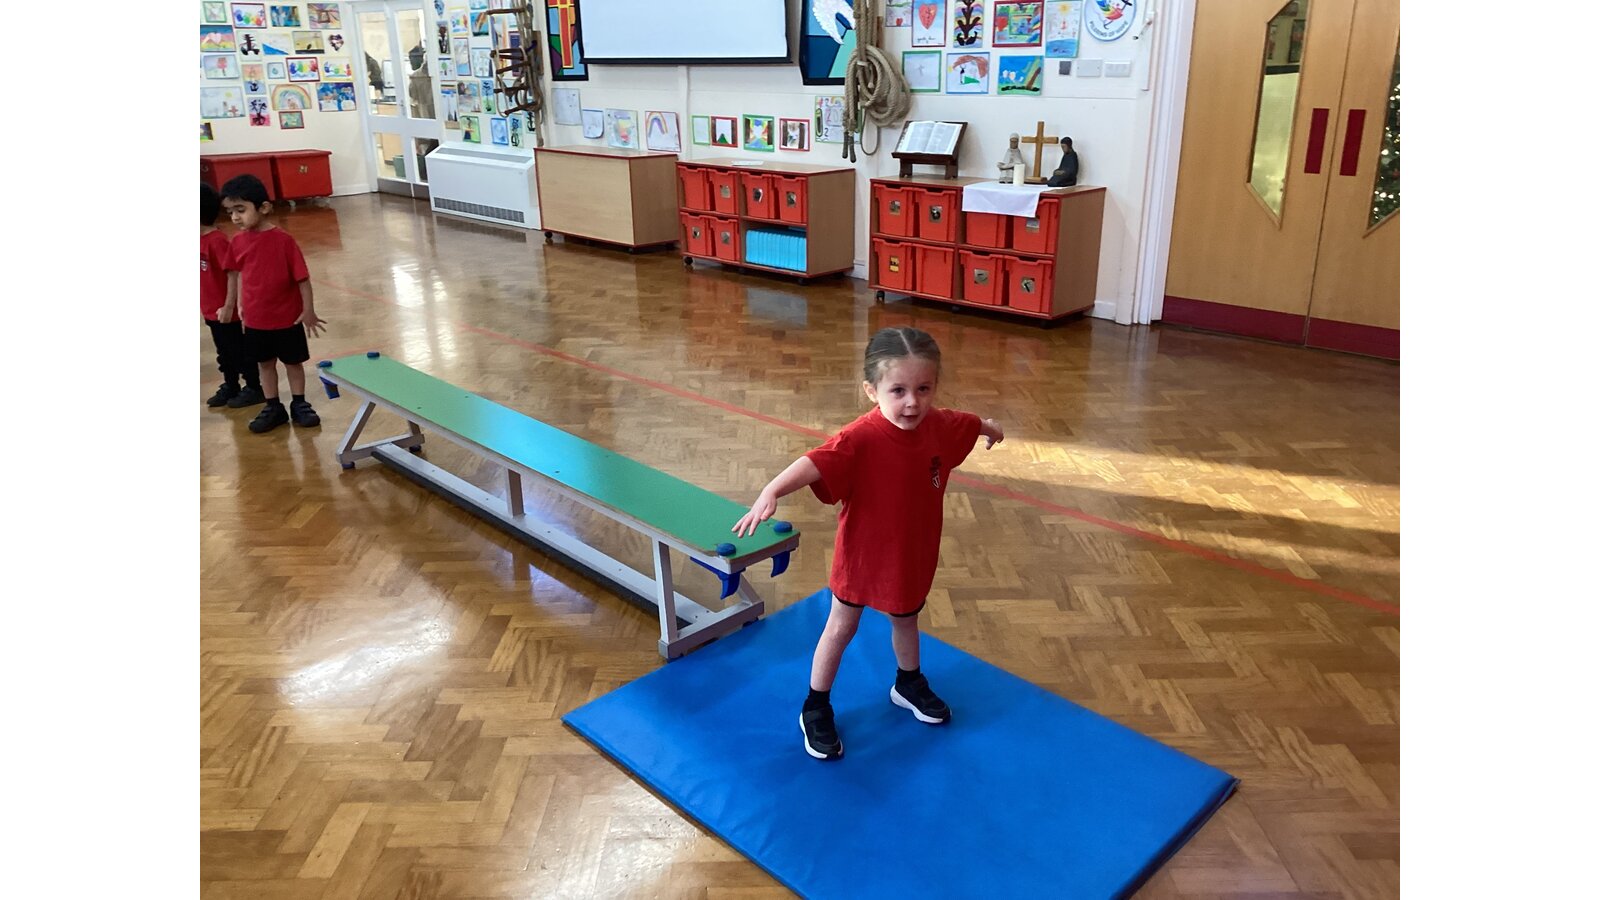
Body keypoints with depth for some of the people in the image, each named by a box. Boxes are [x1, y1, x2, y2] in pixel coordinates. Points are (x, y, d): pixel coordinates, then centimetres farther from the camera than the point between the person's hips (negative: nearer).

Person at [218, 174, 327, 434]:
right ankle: (273, 408, 27)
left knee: (293, 362, 12)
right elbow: (236, 274, 8)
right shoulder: (237, 242, -4)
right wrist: (235, 306, 11)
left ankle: (299, 405, 27)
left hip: (288, 317, -4)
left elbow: (302, 277, -13)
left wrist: (308, 311, -10)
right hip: (255, 319, 4)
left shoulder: (283, 239, -17)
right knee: (265, 363, 15)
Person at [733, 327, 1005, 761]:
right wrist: (770, 492, -67)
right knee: (841, 628, 14)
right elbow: (813, 463, -49)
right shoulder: (860, 438, -34)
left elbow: (968, 422, 10)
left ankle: (909, 684, 55)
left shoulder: (939, 425, -14)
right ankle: (815, 709, 32)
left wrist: (989, 427, 33)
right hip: (862, 554, -5)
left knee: (905, 620, 28)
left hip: (914, 553, 5)